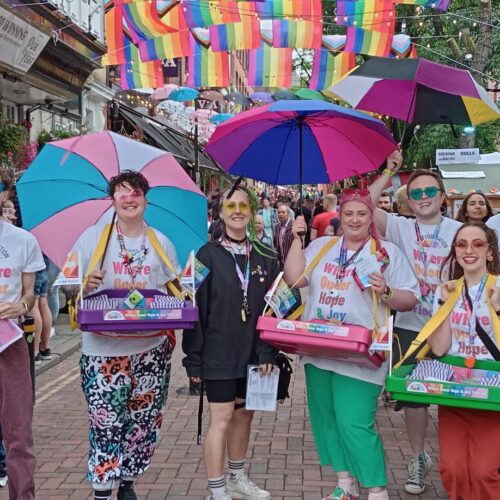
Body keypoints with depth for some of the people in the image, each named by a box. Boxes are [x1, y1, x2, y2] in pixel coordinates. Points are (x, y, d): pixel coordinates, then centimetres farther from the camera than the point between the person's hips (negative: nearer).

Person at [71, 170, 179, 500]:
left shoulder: (161, 243, 9)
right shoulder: (92, 237, 2)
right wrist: (85, 284, -18)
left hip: (152, 348, 3)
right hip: (104, 349, -2)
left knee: (144, 421, 8)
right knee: (105, 423, -5)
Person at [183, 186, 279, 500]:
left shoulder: (264, 258, 5)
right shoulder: (208, 255, -6)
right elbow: (195, 307, -7)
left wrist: (267, 351, -4)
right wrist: (194, 357, -11)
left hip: (252, 353, 4)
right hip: (219, 353, -4)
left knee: (244, 414, 15)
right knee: (221, 419, -2)